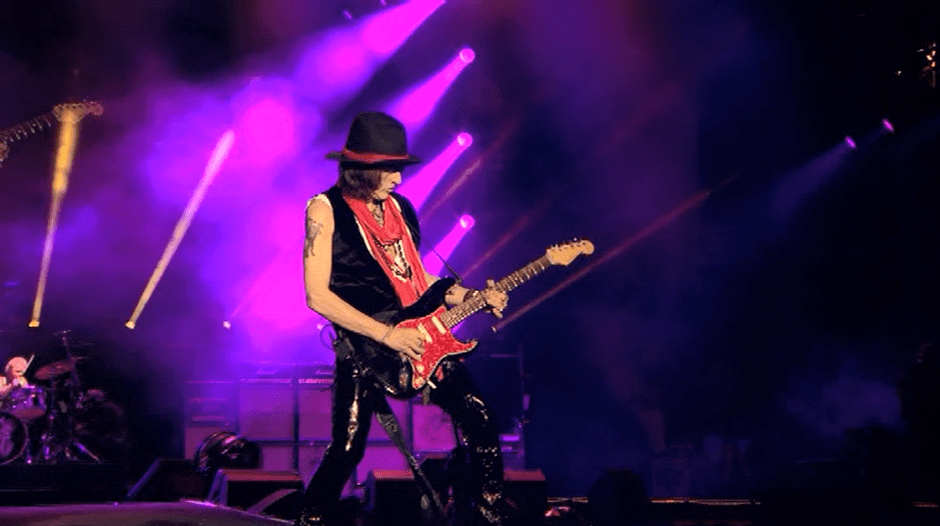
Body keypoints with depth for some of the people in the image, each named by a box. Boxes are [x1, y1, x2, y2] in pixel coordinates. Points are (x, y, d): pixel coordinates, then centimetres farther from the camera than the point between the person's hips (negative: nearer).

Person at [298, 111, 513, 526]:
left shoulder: (399, 207, 11)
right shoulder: (326, 209, -8)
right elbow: (318, 295, -14)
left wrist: (474, 297, 5)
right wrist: (386, 334, -18)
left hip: (416, 338, 6)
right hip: (364, 346, -6)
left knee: (479, 421, 2)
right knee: (346, 449, -10)